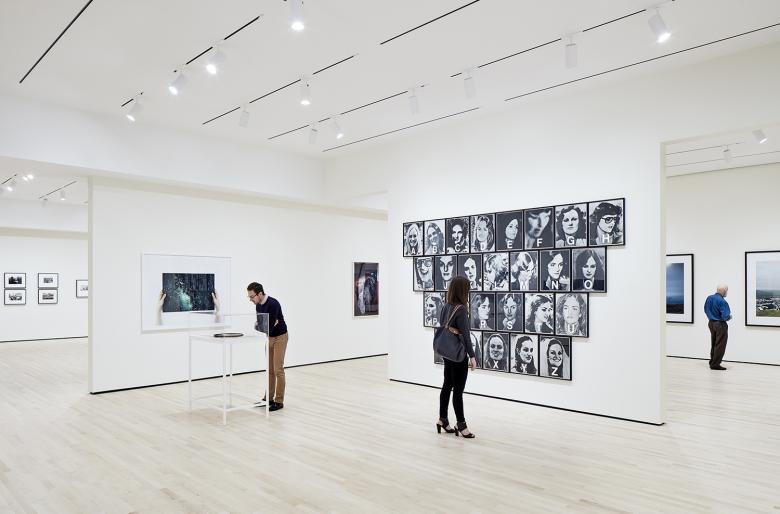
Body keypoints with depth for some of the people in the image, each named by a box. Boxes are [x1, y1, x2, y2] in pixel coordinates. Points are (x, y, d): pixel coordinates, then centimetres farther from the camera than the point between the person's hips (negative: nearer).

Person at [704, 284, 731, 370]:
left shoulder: (709, 298, 1)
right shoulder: (722, 301, -22)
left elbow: (706, 310, 12)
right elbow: (725, 317, -22)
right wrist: (730, 317, -2)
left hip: (711, 323, 8)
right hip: (720, 325, -8)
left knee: (713, 344, 18)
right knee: (720, 346, 3)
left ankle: (712, 362, 26)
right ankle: (715, 364, 7)